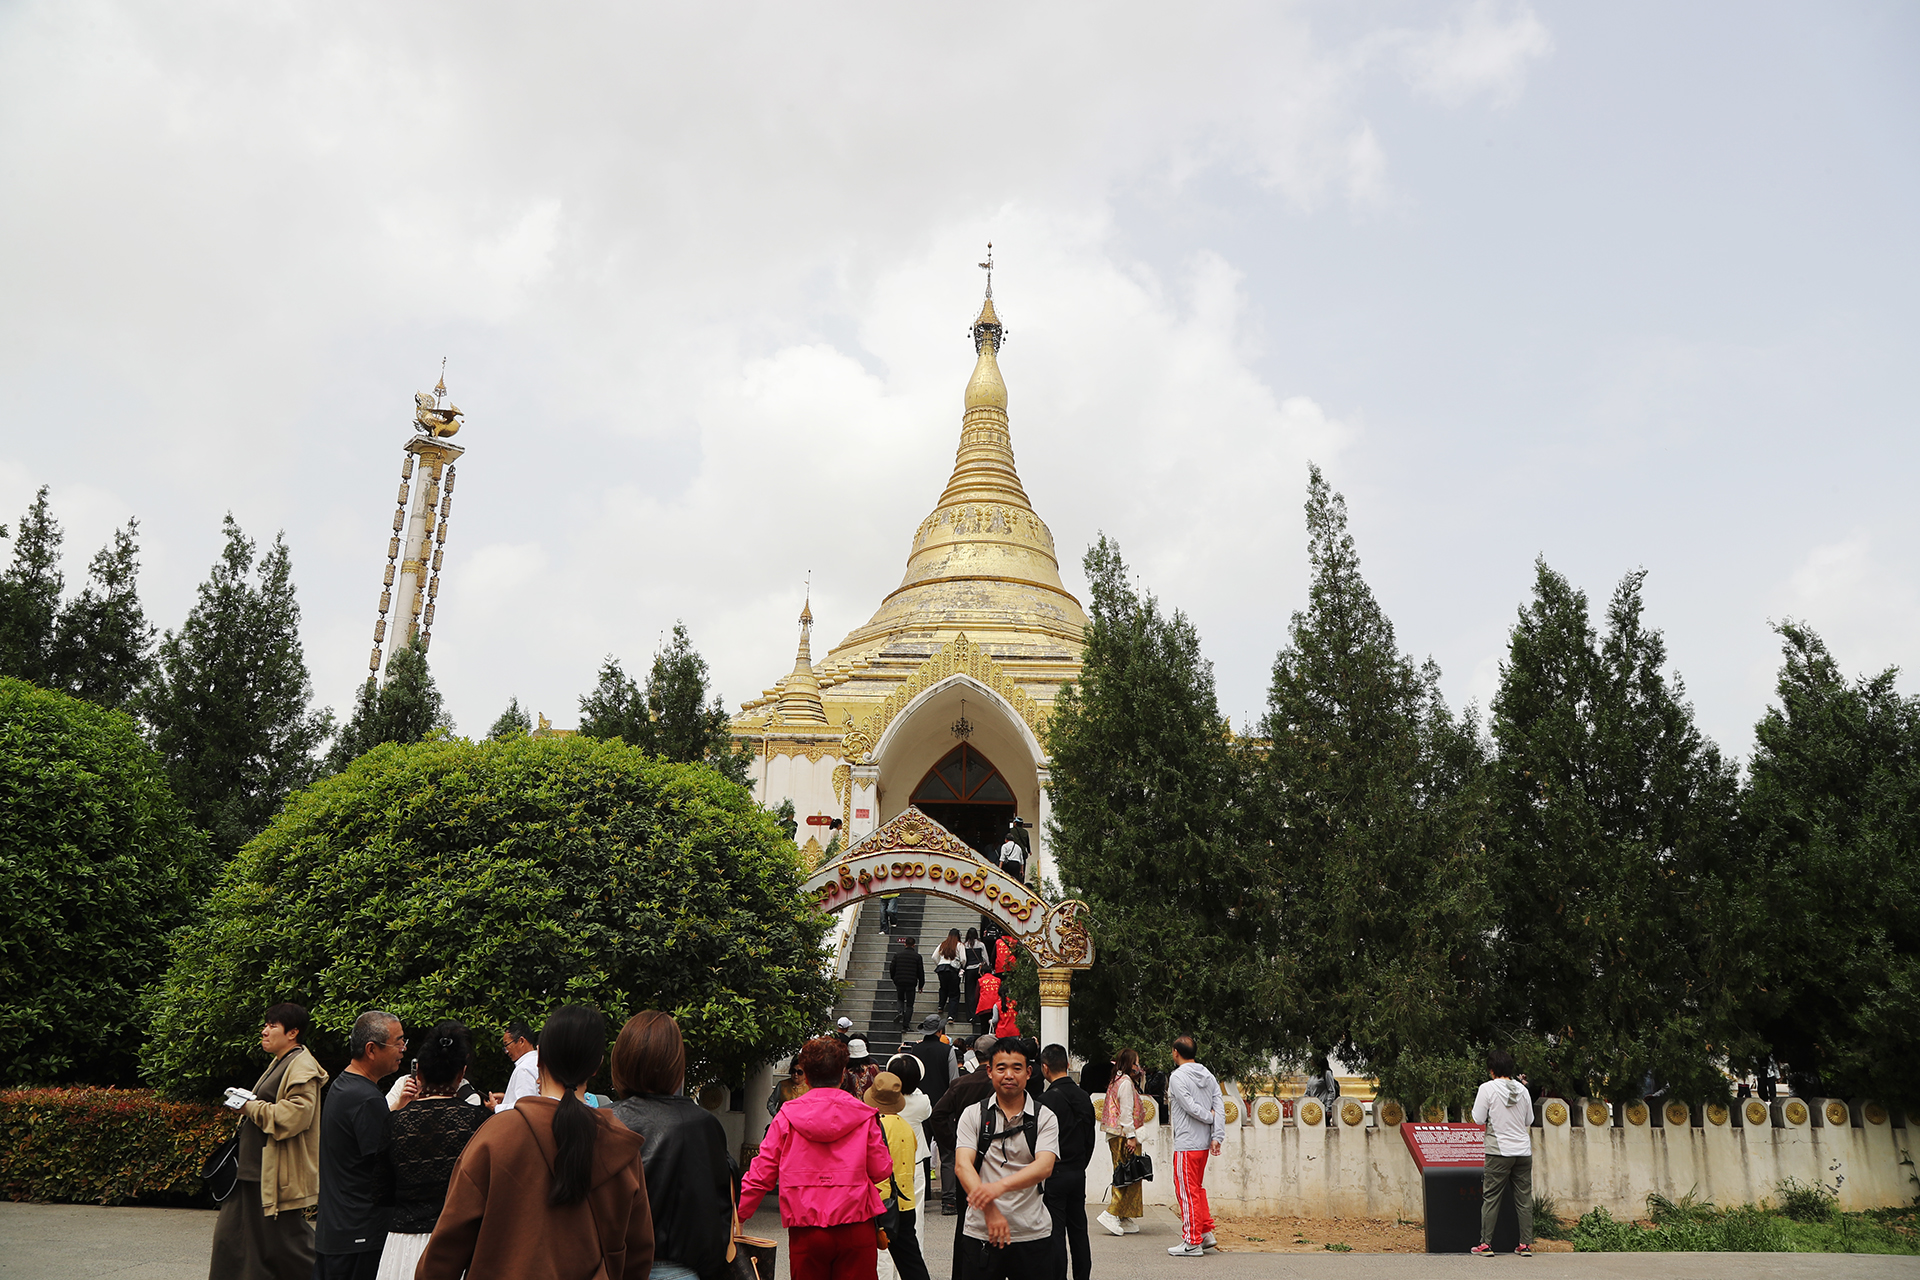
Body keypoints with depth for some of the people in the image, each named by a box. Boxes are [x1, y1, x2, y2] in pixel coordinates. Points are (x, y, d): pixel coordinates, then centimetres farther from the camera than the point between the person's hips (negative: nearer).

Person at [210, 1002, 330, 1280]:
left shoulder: (302, 1067, -16)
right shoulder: (278, 1062, 17)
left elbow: (292, 1116, -26)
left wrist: (251, 1107, -16)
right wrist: (245, 1104, 12)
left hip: (278, 1175, -10)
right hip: (252, 1170, 10)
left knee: (284, 1243, -2)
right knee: (230, 1235, 13)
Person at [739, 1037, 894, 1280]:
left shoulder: (787, 1116, -1)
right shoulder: (863, 1116, -1)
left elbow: (761, 1173, 1)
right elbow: (881, 1170, 1)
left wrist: (737, 1214, 11)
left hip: (806, 1232, 1)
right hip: (855, 1229, -1)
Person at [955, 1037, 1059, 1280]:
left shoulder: (1044, 1118, 3)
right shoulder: (973, 1114, 4)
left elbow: (1044, 1166, -12)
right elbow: (962, 1165, -9)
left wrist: (1001, 1185, -28)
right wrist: (990, 1211, -23)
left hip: (1032, 1235, 0)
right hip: (979, 1233, 0)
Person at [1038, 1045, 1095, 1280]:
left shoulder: (1047, 1099, -16)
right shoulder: (1084, 1097, 5)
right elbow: (1090, 1138, 12)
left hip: (1054, 1175, -6)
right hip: (1079, 1173, 7)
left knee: (1056, 1233, 0)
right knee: (1078, 1230, 13)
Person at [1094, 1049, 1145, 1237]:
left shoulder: (1117, 1081, 17)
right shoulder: (1125, 1082, -11)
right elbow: (1126, 1112, -16)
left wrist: (1140, 1078, 22)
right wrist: (1131, 1136, -17)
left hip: (1116, 1136, 10)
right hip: (1124, 1135, -10)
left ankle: (1124, 1220, 10)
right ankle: (1112, 1215, -12)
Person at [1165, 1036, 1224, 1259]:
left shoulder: (1177, 1077, -13)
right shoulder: (1208, 1076, 9)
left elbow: (1191, 1107, -19)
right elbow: (1220, 1107, 2)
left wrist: (1211, 1117, -2)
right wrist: (1217, 1136, -3)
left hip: (1186, 1144, -8)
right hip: (1204, 1143, 8)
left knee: (1187, 1192, 0)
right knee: (1197, 1188, 20)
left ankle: (1192, 1242, 4)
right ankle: (1206, 1232, 21)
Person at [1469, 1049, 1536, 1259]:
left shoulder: (1488, 1088, -8)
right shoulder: (1522, 1090, 4)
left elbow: (1478, 1119, -6)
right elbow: (1529, 1120, 13)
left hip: (1500, 1151, -4)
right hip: (1523, 1150, 4)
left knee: (1490, 1198, 0)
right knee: (1524, 1199, 8)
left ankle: (1486, 1244, 1)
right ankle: (1526, 1244, 10)